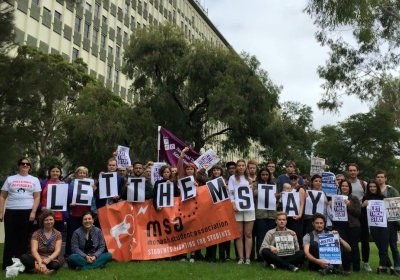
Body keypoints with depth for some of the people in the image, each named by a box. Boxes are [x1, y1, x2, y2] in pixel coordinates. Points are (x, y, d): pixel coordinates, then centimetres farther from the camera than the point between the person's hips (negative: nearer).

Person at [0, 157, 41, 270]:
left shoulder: (34, 180, 10)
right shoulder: (10, 179, 12)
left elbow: (37, 197, 4)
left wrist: (33, 212, -8)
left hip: (27, 212, -1)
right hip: (11, 212, 1)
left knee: (24, 239, 2)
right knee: (10, 239, 1)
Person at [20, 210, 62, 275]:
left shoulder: (58, 234, 4)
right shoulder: (36, 233, 2)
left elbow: (57, 250, -7)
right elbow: (34, 250, -12)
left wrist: (49, 259, -28)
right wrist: (40, 261, -31)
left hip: (51, 260, -1)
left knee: (56, 265, -37)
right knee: (24, 257, -30)